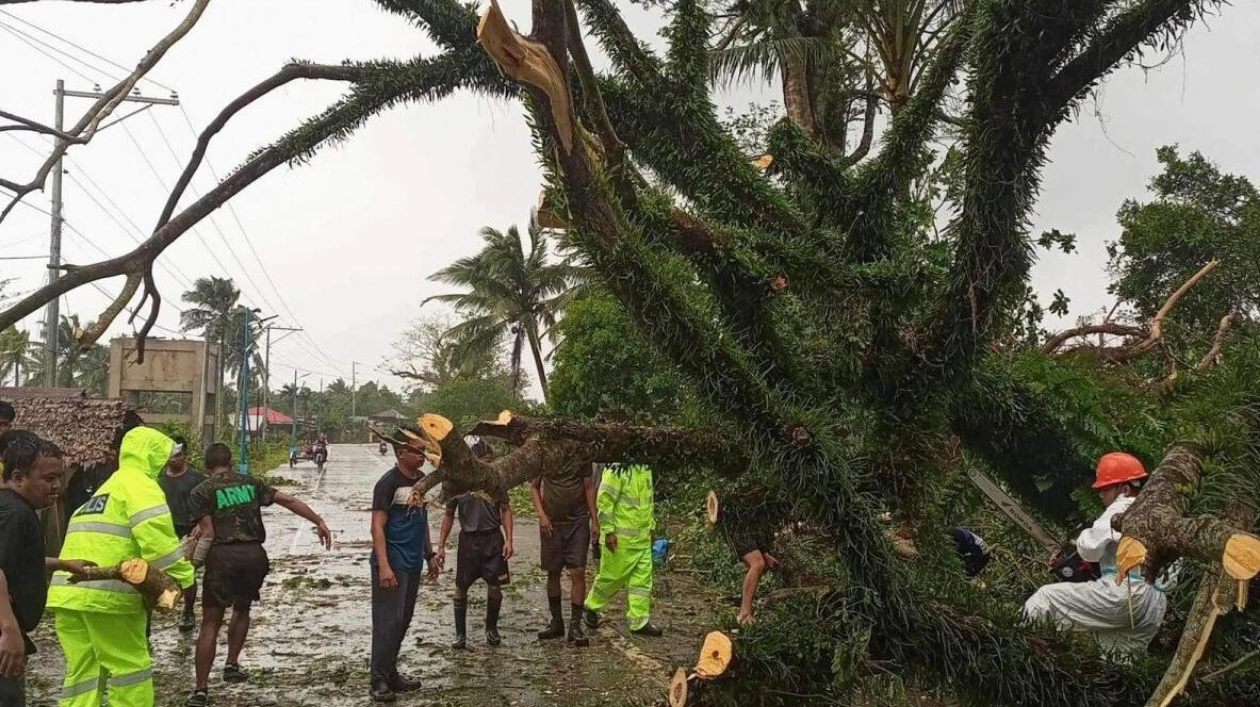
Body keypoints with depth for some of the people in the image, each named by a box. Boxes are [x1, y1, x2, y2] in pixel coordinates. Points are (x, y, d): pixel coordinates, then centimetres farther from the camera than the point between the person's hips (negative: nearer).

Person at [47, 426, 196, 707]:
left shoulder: (106, 488, 29)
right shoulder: (139, 484, 0)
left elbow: (96, 542, 20)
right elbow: (154, 531, -17)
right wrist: (181, 575, -12)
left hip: (66, 592, 8)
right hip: (106, 594, -8)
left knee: (82, 672, 11)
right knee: (131, 667, 3)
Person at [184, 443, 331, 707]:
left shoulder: (200, 492, 3)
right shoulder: (251, 483, 13)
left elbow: (208, 534, -7)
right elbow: (289, 500, 11)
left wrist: (192, 563, 1)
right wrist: (319, 521, 15)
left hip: (223, 556, -3)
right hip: (254, 554, 3)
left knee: (210, 622, 2)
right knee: (242, 608, 28)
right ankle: (232, 665, 29)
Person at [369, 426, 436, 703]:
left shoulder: (421, 480, 10)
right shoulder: (388, 482, -13)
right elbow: (377, 526, -16)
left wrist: (430, 555, 18)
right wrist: (384, 566, -22)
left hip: (413, 564, 8)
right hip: (392, 564, -8)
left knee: (403, 620, 13)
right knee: (388, 622, -5)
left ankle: (391, 673, 23)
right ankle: (379, 682, 2)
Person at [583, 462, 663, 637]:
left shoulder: (645, 468, 8)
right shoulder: (618, 467, -19)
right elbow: (605, 499, -19)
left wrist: (651, 524, 19)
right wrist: (608, 531, -19)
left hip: (642, 536, 7)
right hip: (621, 537, -7)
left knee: (642, 578, 6)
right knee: (613, 575, 5)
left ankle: (640, 621, 13)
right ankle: (592, 606, 28)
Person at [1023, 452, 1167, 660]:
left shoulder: (1124, 507, -1)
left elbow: (1090, 548, -11)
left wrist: (1084, 536, 14)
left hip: (1127, 593, -9)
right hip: (1155, 607, 9)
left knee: (1045, 597, -5)